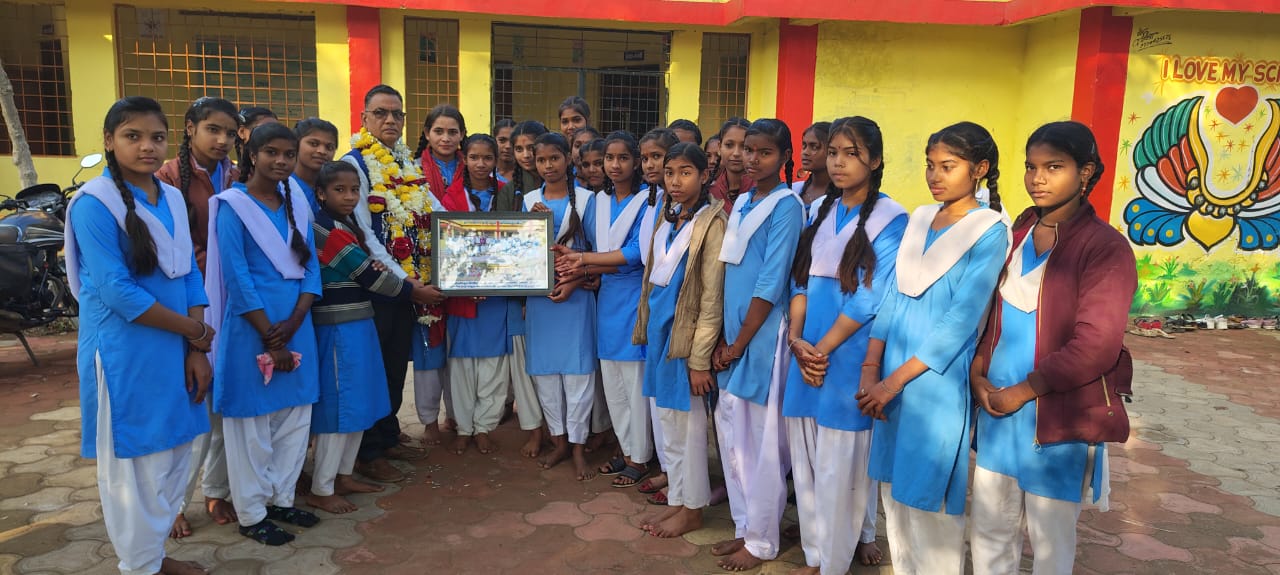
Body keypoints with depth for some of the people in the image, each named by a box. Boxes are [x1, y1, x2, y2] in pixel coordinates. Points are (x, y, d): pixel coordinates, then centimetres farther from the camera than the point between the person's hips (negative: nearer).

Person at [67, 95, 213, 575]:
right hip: (124, 356, -6)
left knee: (177, 456, 15)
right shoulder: (94, 204, -13)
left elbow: (190, 276, 7)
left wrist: (197, 350, -2)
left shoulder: (173, 198, 7)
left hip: (176, 352, 6)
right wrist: (196, 330, -11)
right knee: (134, 466, 6)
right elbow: (117, 292, -19)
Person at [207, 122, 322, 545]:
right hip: (250, 327, -5)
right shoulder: (232, 205, -7)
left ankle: (281, 498, 27)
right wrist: (270, 338, -14)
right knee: (251, 422, 5)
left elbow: (310, 268, 6)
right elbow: (237, 278, -12)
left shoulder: (298, 205, 9)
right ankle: (251, 514, 18)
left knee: (295, 417, 11)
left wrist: (293, 323, -9)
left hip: (295, 325, 6)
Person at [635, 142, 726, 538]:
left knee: (687, 422, 5)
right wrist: (646, 328, 11)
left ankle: (692, 509, 21)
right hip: (659, 327, 8)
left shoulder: (711, 222, -13)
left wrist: (699, 360, -16)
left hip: (686, 332, -7)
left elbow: (712, 297, -16)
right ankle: (675, 500, 29)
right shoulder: (668, 218, 10)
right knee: (666, 420, 15)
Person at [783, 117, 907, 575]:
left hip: (847, 360, -6)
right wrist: (796, 339, -5)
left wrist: (823, 350, -11)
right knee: (805, 462, 12)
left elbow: (869, 299, -12)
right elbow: (801, 280, 9)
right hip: (806, 355, 6)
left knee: (838, 469, 2)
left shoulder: (891, 220, -8)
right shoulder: (820, 210, 11)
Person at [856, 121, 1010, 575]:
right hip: (892, 375, 6)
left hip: (938, 380, -6)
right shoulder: (918, 220, 9)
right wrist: (871, 370, -3)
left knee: (929, 497, 3)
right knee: (894, 487, 13)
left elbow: (960, 320, -14)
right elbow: (892, 295, 6)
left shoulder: (989, 232, -8)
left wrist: (893, 382, -15)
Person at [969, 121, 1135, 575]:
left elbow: (1094, 346, -18)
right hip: (997, 407, 6)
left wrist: (1021, 392, -14)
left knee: (1050, 538, 11)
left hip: (1057, 418, -5)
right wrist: (977, 372, -2)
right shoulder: (1018, 233, 7)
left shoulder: (1105, 247, -13)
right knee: (989, 528, 16)